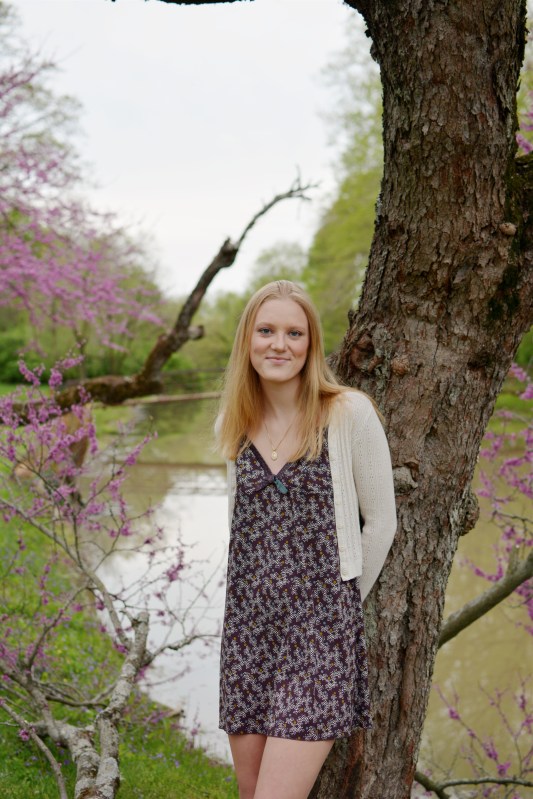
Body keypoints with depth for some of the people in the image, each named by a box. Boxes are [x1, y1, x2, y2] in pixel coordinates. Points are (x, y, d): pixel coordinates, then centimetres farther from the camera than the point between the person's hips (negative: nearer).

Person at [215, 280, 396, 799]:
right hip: (247, 627, 5)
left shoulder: (349, 414, -8)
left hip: (321, 630, -5)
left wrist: (338, 600, 6)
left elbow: (380, 522, -1)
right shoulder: (235, 424, 8)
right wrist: (264, 594, 14)